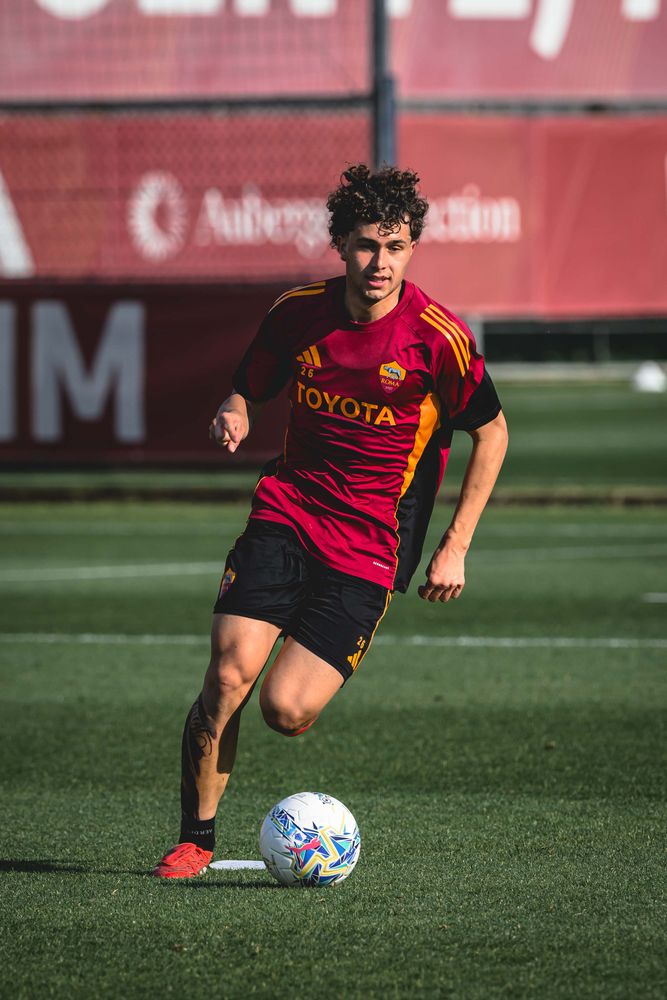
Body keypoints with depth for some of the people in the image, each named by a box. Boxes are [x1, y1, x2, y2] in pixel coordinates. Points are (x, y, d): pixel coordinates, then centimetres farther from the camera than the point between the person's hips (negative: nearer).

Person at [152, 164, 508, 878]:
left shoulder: (438, 336, -10)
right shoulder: (298, 312, 0)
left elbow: (491, 432, 2)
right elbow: (249, 388, 16)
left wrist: (455, 547, -1)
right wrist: (232, 415, -10)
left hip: (371, 545, -2)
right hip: (287, 511, 3)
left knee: (285, 710, -15)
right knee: (228, 674, -16)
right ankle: (195, 840, 0)